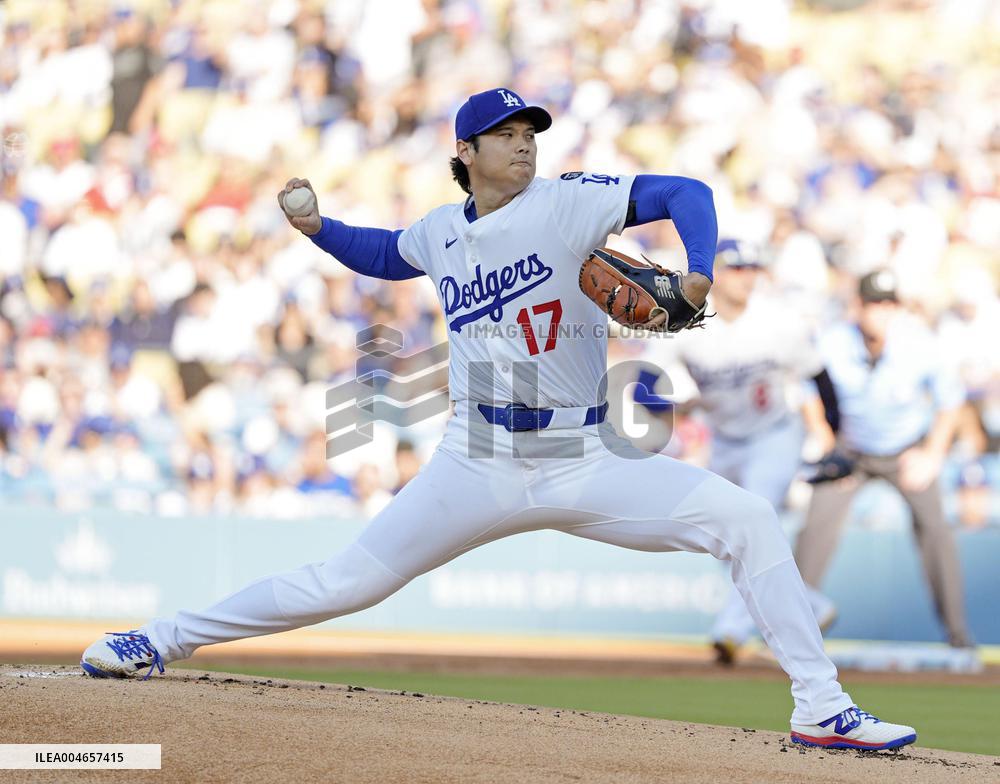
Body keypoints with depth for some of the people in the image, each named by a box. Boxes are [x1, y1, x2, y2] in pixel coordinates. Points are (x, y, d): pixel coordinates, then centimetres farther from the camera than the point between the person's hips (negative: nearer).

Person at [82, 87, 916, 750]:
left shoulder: (565, 203, -6)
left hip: (587, 465, -2)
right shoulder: (443, 231, 7)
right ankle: (166, 640, 13)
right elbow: (386, 254, 28)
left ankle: (821, 709, -15)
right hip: (477, 469, 2)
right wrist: (319, 228, 10)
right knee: (347, 581, -2)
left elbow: (685, 193, -10)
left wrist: (698, 272, -28)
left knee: (746, 517, -19)